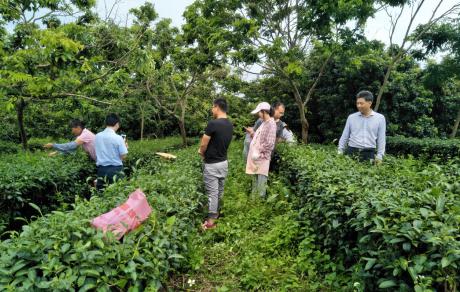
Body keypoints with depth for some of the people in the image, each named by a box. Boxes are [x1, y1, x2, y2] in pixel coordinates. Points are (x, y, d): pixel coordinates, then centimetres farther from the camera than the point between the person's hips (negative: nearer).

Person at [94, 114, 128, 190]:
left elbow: (97, 153, 13)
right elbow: (123, 156, -10)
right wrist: (125, 146, 6)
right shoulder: (118, 138, -13)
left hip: (101, 169, 4)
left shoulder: (97, 136, 2)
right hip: (115, 169, -4)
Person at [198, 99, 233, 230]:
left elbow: (203, 145, -15)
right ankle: (216, 213, 33)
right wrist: (204, 150, 13)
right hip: (224, 163, 7)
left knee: (212, 193, 1)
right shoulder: (230, 125, 4)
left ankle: (211, 221, 10)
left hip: (212, 165, -7)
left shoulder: (213, 124, -21)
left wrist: (203, 154, 6)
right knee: (220, 191, 18)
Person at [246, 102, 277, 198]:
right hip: (256, 156, 9)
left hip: (262, 157, -9)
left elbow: (269, 144, -20)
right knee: (255, 179, 18)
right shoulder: (264, 122, 13)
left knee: (261, 180, -4)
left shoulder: (271, 123, -14)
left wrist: (258, 152, -17)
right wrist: (253, 134, 12)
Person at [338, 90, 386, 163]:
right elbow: (344, 136, 10)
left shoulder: (380, 118, 4)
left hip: (369, 153, -1)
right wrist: (340, 152, 5)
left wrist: (379, 156, -1)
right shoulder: (351, 117, 7)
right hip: (351, 152, 1)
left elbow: (381, 139, 5)